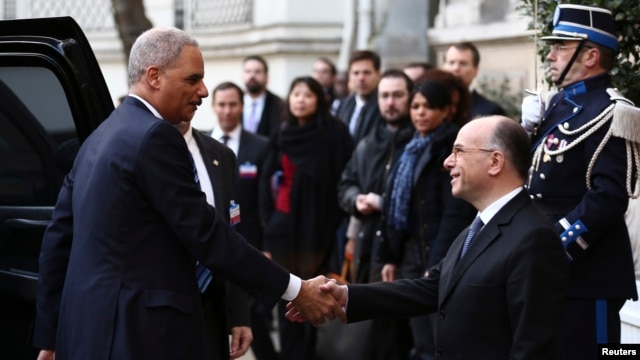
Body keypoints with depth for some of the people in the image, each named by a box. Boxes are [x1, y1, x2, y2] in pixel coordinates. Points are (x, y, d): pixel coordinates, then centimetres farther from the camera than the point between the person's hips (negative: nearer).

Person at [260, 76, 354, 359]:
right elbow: (267, 178, 15)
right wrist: (268, 216, 8)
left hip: (318, 224, -4)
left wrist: (340, 218, -12)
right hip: (284, 222, 4)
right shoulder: (283, 136, 8)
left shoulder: (334, 133, -6)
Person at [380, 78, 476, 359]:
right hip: (411, 256, 8)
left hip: (439, 258, -8)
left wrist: (437, 265, -20)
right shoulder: (411, 149, 15)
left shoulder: (452, 148, -10)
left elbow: (456, 213, -16)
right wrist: (390, 257, 12)